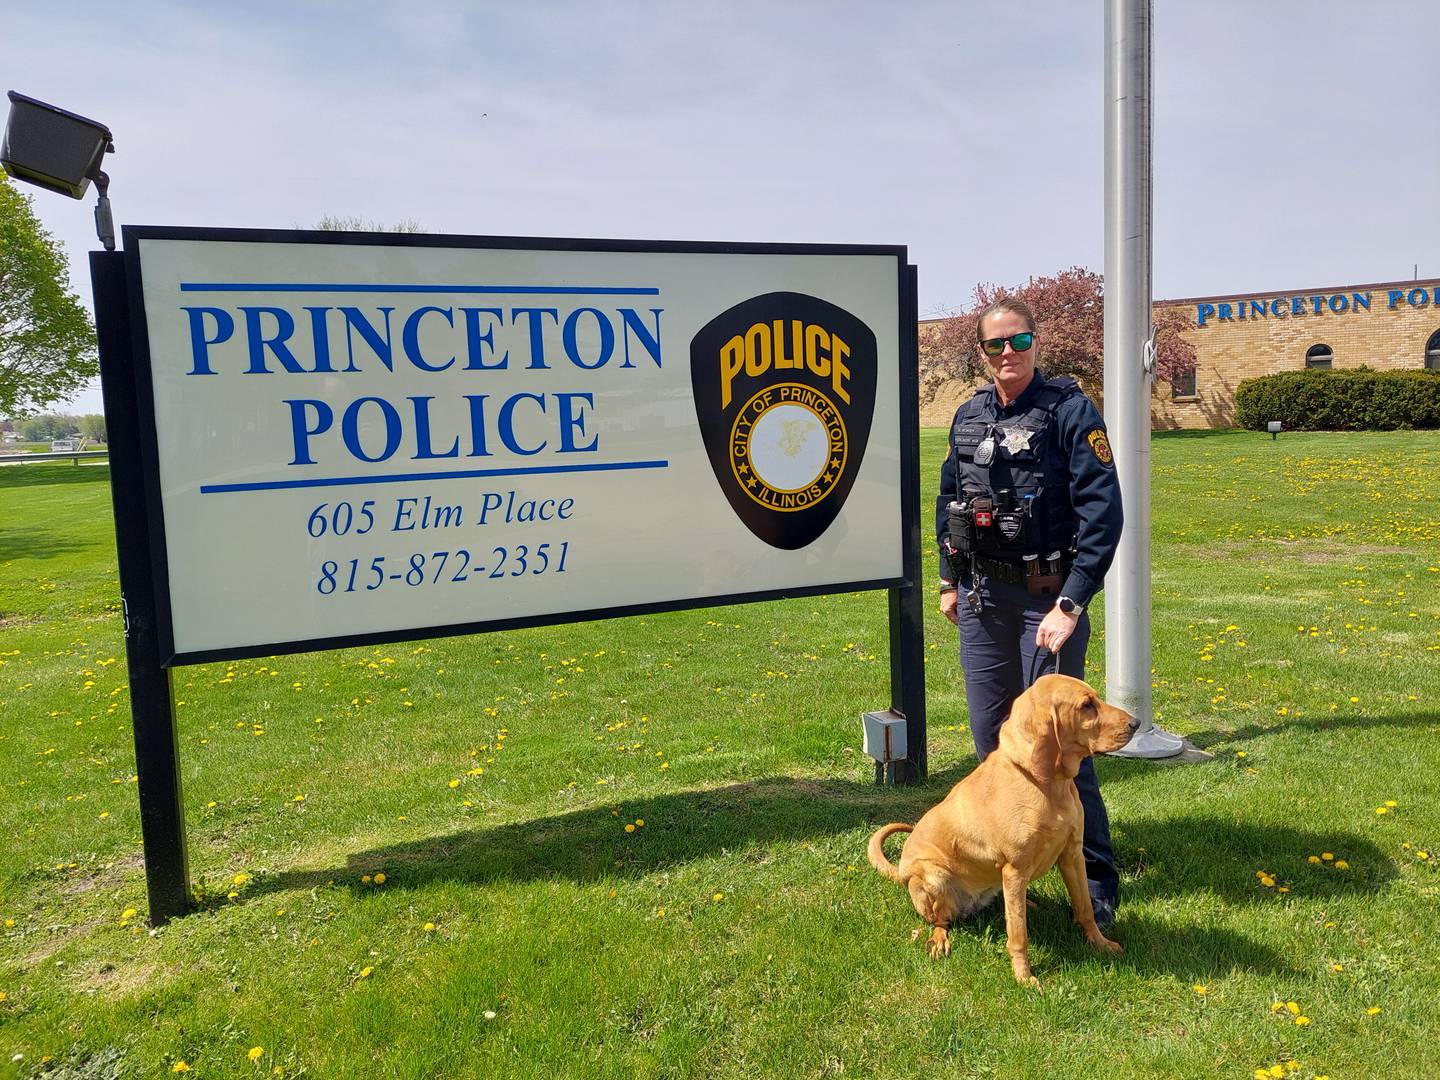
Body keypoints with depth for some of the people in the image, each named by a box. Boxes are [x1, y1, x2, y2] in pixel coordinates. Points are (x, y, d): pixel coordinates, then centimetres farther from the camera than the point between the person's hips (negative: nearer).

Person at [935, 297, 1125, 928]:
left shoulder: (1070, 410, -9)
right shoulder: (969, 416, 9)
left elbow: (1103, 511, -15)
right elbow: (948, 499, 20)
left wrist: (1071, 604, -19)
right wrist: (949, 581, 17)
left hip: (1045, 595, -6)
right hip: (981, 597, 6)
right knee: (991, 735, 13)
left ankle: (1097, 881, 11)